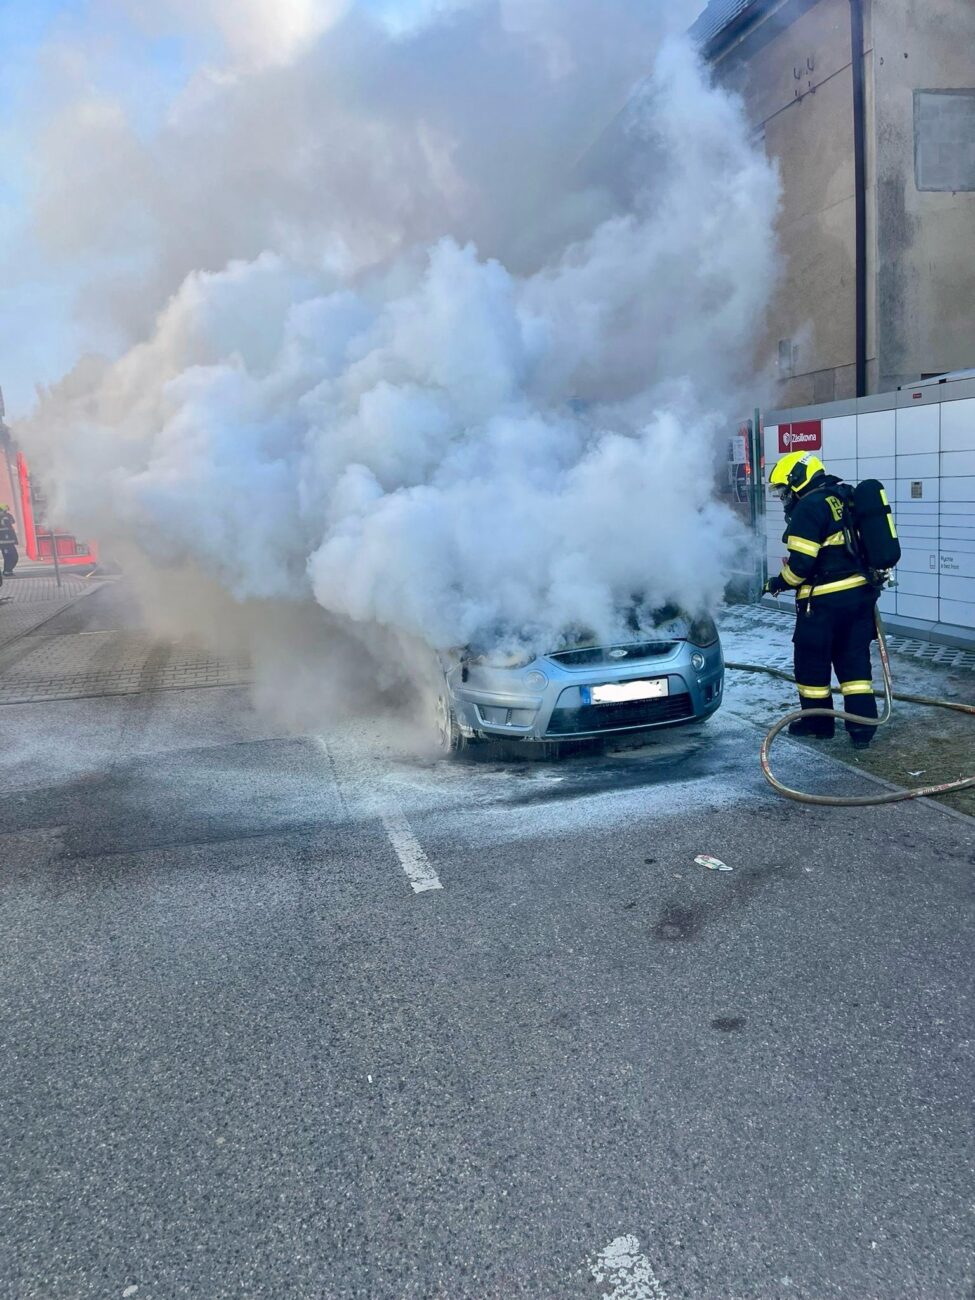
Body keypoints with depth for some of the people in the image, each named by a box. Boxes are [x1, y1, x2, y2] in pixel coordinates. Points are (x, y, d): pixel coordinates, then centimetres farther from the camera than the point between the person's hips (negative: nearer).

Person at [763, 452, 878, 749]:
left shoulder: (810, 506, -15)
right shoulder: (844, 498, 13)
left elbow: (802, 562, -18)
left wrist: (778, 583, -2)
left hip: (825, 600, -8)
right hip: (860, 592, 8)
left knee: (812, 662, 8)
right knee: (855, 660, 11)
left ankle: (818, 721, 20)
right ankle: (862, 726, 10)